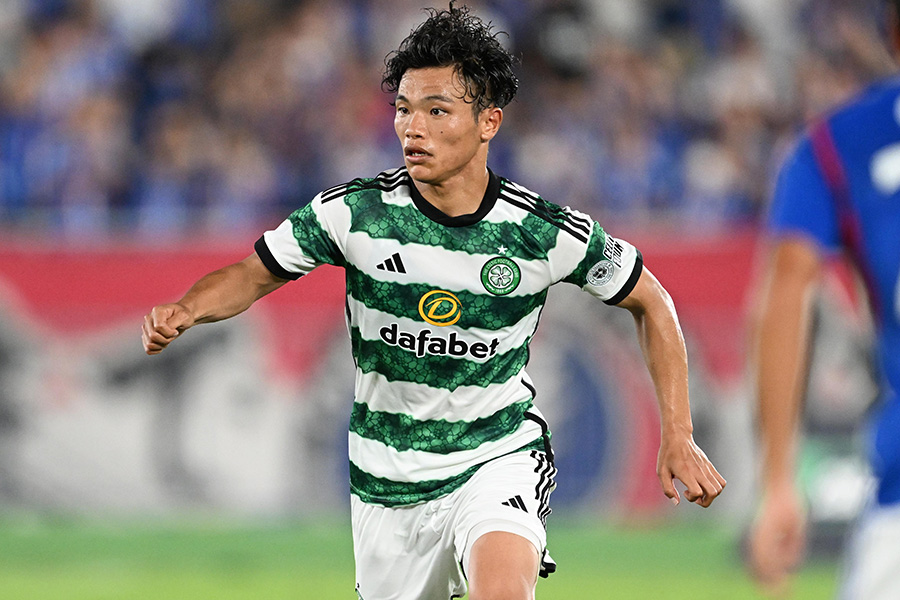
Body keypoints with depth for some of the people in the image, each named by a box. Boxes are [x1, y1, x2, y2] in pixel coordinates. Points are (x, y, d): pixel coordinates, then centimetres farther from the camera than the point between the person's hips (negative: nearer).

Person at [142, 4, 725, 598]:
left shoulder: (546, 232, -12)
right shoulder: (353, 212, -12)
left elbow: (651, 302, 3)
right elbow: (254, 274, 1)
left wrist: (679, 438, -1)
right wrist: (184, 311, -20)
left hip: (499, 456, -3)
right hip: (387, 480, 3)